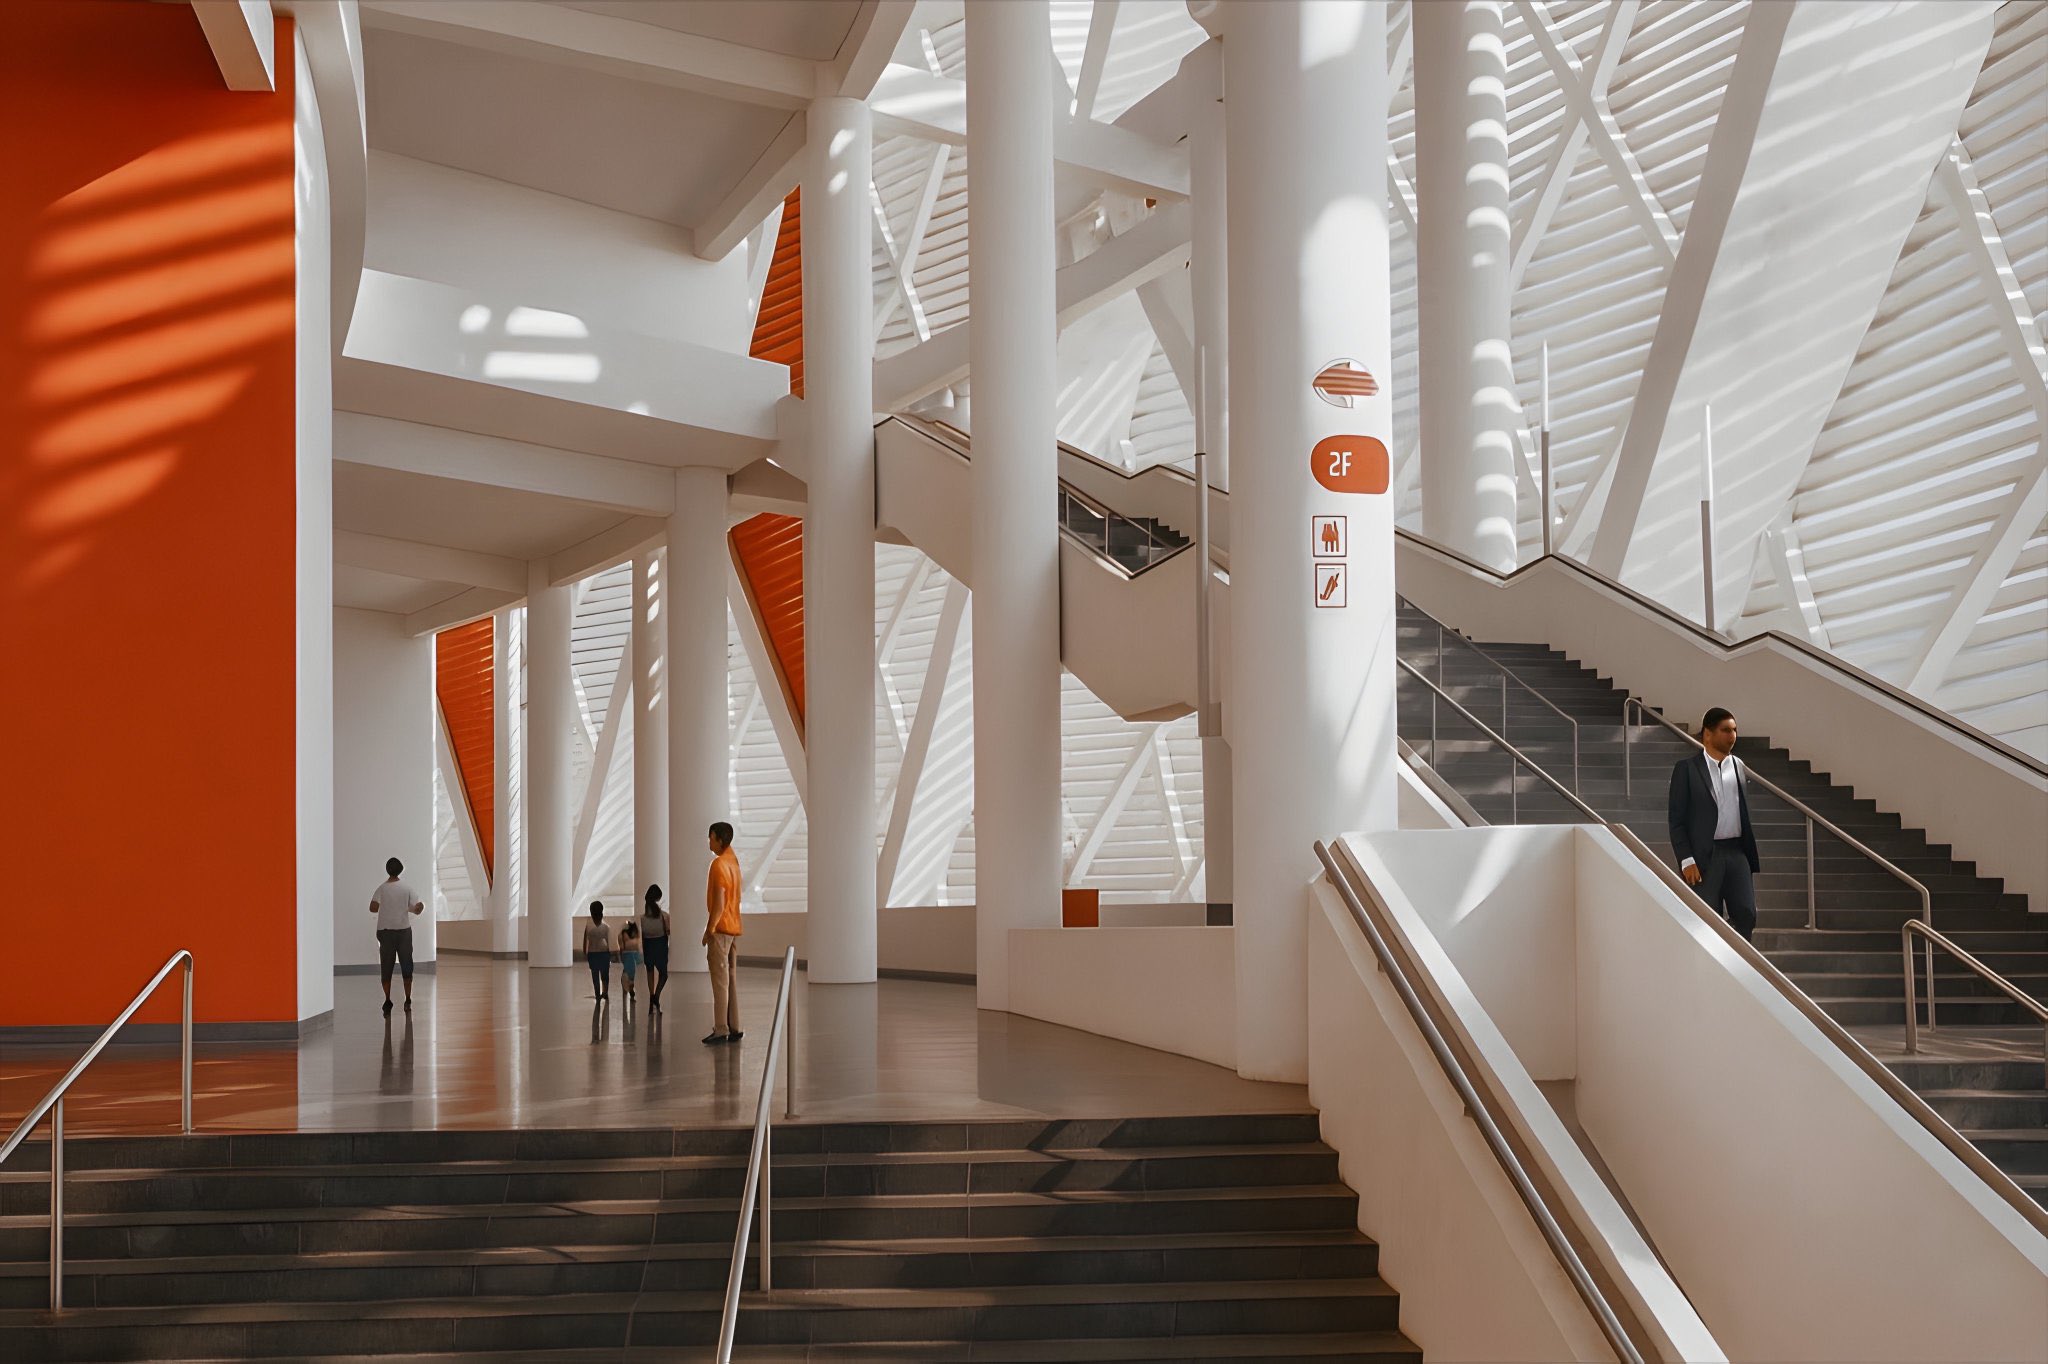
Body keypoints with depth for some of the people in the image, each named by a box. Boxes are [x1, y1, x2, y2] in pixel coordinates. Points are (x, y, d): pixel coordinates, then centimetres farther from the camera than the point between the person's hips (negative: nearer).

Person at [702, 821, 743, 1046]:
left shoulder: (719, 864, -15)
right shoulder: (733, 861, 11)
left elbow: (719, 902, -19)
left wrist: (709, 930, -16)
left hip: (720, 929, -9)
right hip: (734, 928, 9)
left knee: (720, 981, -8)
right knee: (731, 979, 11)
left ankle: (721, 1031, -9)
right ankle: (734, 1028, 13)